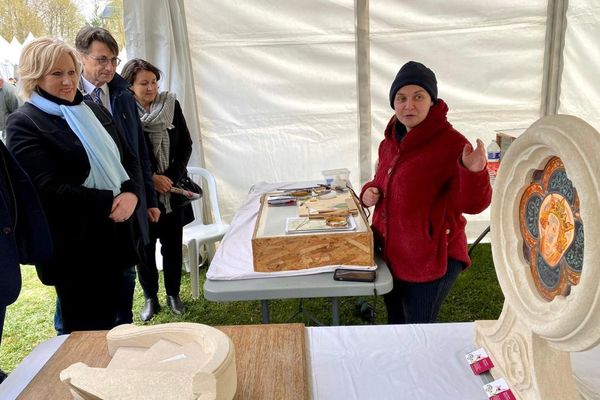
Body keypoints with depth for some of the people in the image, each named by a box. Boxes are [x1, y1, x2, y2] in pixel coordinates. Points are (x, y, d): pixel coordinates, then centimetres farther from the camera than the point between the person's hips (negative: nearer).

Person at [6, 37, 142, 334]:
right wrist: (109, 202, -19)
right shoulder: (23, 124, -9)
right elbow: (50, 190, -17)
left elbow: (128, 158, 10)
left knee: (111, 325, 19)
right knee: (85, 332, 10)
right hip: (75, 248, -6)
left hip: (116, 235, 6)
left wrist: (130, 193, -9)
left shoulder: (92, 110, 11)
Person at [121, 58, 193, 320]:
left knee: (173, 245, 10)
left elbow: (185, 144, 4)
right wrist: (152, 178, -13)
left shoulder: (171, 105, 1)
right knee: (144, 247, 6)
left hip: (173, 190, 3)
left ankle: (173, 294, 28)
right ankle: (151, 298, 25)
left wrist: (172, 177, -7)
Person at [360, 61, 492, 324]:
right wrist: (370, 191, -1)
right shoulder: (391, 141, 4)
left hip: (431, 261, -7)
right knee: (395, 324, 25)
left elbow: (473, 204, -25)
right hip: (390, 254, 7)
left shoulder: (451, 144, -19)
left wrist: (473, 173, -44)